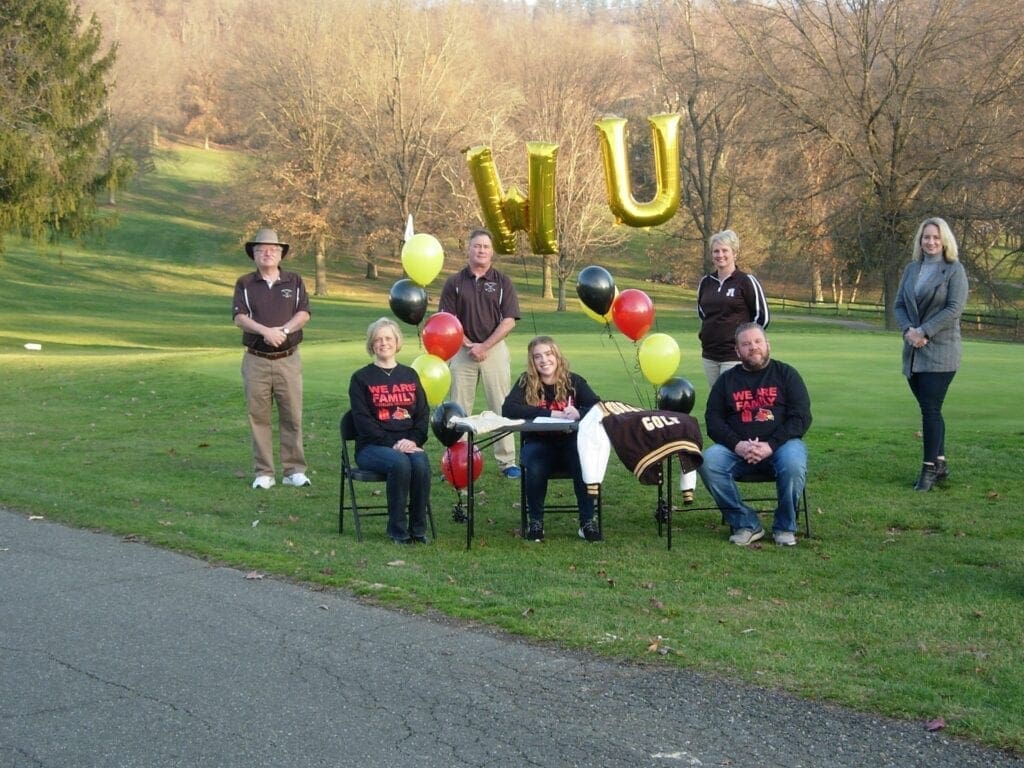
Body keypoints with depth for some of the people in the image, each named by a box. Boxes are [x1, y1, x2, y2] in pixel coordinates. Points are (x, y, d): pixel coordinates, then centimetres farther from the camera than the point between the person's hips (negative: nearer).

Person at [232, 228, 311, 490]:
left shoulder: (294, 281, 10)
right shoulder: (245, 284, 8)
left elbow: (304, 313, 0)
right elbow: (239, 317, -4)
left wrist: (283, 330, -16)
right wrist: (265, 331, -19)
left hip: (288, 358, 0)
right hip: (256, 360, 0)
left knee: (292, 416, -1)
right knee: (258, 416, 1)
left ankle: (294, 470, 7)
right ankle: (264, 473, 7)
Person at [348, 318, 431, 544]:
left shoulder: (410, 375, 18)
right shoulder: (361, 378, 5)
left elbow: (423, 414, 13)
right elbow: (363, 420, -4)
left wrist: (413, 440, -8)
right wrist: (392, 444, -16)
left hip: (408, 444, 3)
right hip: (372, 446, -3)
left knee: (421, 464, -31)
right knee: (400, 463, -35)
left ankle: (418, 529, -19)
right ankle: (397, 530, -22)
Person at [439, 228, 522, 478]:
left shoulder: (502, 282, 3)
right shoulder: (454, 282, 5)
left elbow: (509, 320, -2)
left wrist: (484, 346, -10)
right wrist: (469, 345, -9)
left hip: (495, 348, -1)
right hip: (462, 350, 1)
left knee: (501, 406, -1)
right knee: (460, 408, 4)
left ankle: (507, 461, 2)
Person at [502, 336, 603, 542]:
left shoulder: (573, 381, 0)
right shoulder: (526, 383, -3)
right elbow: (507, 410, -21)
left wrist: (579, 413, -34)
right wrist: (550, 413, -26)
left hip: (571, 443, 1)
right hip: (539, 444, -1)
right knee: (535, 468, -33)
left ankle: (587, 521, -16)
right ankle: (535, 521, -9)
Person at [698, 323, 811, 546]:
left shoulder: (786, 374, 10)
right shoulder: (727, 380, 16)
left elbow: (801, 417, 0)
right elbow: (713, 419, 7)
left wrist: (771, 446, -15)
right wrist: (737, 445, -13)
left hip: (780, 444, -2)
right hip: (737, 448, 2)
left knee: (793, 464, -36)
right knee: (708, 461, -28)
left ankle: (785, 527, -11)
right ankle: (746, 524, -17)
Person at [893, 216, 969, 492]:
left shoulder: (954, 270, -4)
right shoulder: (912, 269, 12)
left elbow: (954, 308, -13)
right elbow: (899, 304, 10)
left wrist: (924, 331, -17)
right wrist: (908, 330, -9)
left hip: (940, 352, -5)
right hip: (914, 352, 5)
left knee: (930, 409, -9)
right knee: (930, 409, 10)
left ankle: (929, 468, -3)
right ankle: (940, 464, 19)